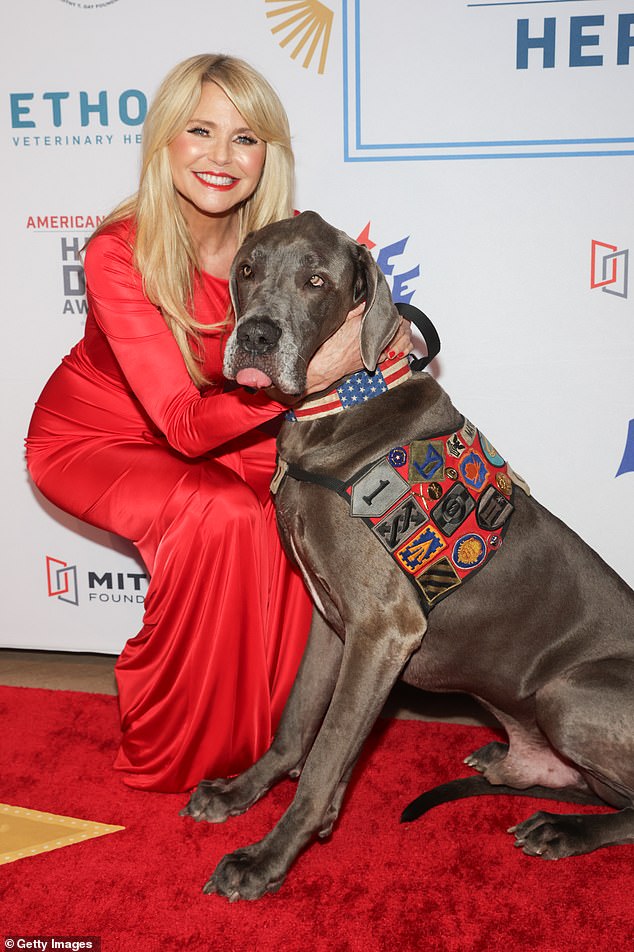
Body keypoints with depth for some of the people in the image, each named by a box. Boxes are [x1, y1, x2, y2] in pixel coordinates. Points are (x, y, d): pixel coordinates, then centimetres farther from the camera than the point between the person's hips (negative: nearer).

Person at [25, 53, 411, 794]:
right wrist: (305, 376, -48)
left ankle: (261, 724, 0)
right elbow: (186, 426, -35)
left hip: (194, 440, 5)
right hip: (89, 440, -4)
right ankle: (178, 753, -9)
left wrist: (387, 333, -30)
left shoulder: (279, 244, -15)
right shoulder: (118, 254, -29)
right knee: (225, 515, -29)